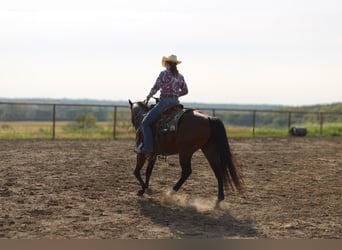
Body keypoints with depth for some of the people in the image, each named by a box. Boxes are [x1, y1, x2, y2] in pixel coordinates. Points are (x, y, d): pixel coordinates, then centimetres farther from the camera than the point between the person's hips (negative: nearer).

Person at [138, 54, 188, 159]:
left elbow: (155, 88, -4)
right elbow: (185, 91, 20)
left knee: (145, 122, -2)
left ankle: (148, 149, -11)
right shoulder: (180, 77, 12)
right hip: (176, 103, 7)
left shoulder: (164, 74, -7)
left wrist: (148, 98, 10)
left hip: (164, 102, -7)